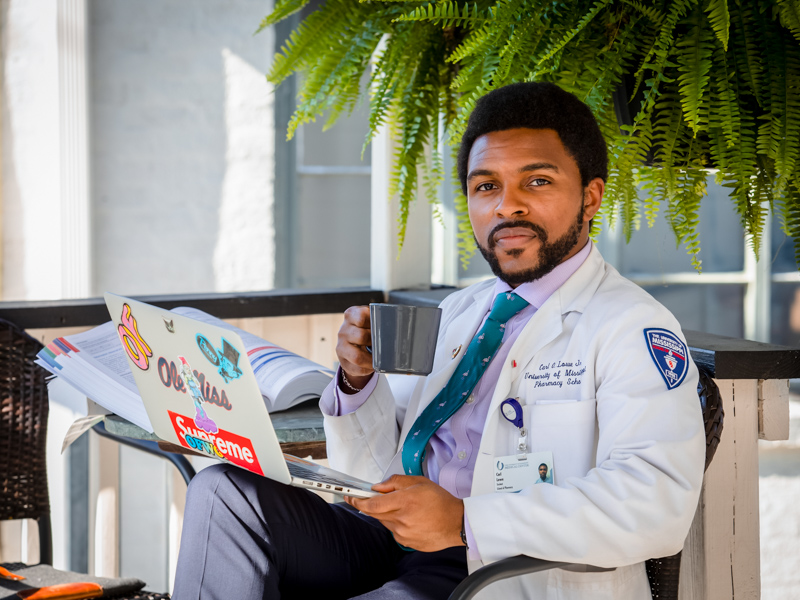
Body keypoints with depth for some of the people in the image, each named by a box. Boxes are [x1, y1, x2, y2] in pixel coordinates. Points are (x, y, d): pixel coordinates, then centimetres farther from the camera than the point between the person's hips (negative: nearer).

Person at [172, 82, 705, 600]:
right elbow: (380, 476, 21)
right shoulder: (459, 312, 21)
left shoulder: (631, 325, -4)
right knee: (227, 492, -15)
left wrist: (467, 522, -25)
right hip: (392, 545, 8)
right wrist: (360, 381, -1)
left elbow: (658, 503, -21)